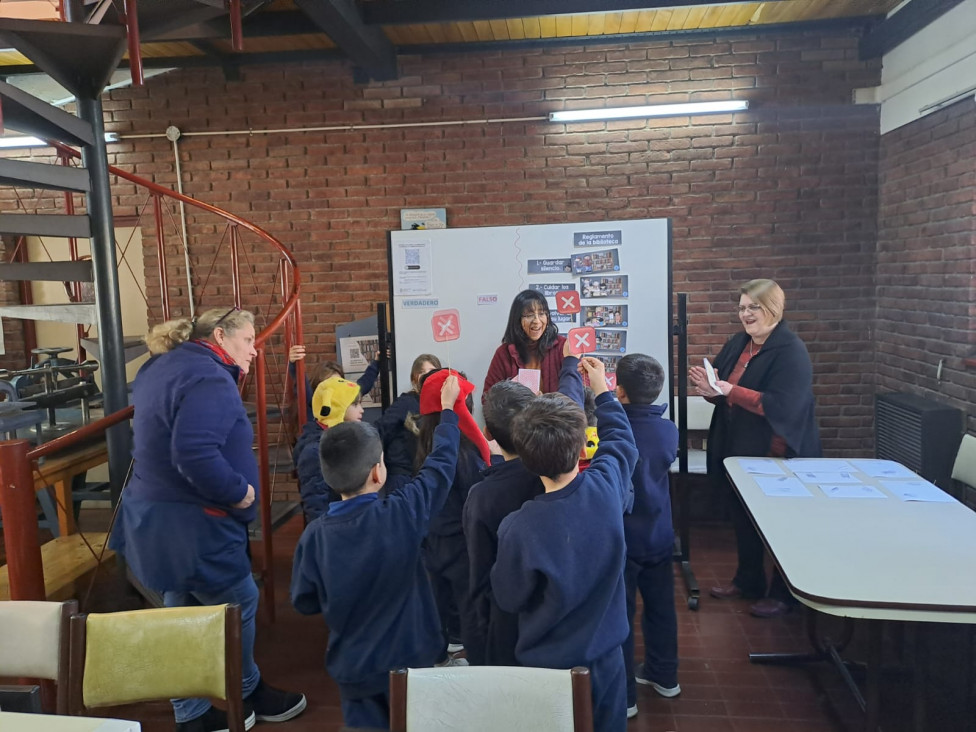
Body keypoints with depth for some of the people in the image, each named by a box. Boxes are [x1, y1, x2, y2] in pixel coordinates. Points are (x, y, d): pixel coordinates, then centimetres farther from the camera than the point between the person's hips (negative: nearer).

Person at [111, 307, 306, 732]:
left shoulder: (163, 366, 13)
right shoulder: (209, 378, -22)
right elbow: (194, 453, -35)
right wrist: (239, 492, -22)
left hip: (155, 514, 11)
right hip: (191, 522, -10)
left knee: (182, 613, 18)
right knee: (239, 603, 9)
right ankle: (247, 694, 30)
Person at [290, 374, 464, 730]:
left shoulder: (315, 535, -16)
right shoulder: (402, 513, -23)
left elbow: (304, 602, -3)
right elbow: (440, 466, -8)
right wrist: (448, 408, 5)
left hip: (352, 668, 1)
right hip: (408, 661, -1)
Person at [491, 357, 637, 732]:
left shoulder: (520, 527, -31)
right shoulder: (605, 486, -22)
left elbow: (508, 598, -11)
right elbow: (620, 440, 3)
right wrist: (602, 391, 16)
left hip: (547, 663, -2)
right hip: (604, 656, 3)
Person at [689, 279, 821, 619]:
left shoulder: (791, 352, -17)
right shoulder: (737, 344, 6)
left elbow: (780, 406, -27)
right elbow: (723, 390, 12)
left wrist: (729, 390, -31)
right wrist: (708, 383, -11)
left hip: (776, 456, -7)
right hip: (738, 449, 8)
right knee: (742, 516, 18)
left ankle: (782, 593, 24)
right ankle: (747, 580, 37)